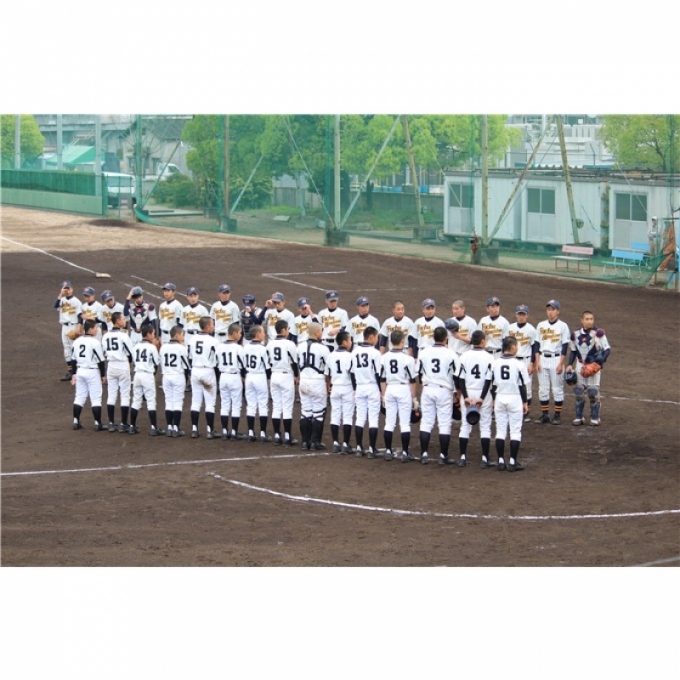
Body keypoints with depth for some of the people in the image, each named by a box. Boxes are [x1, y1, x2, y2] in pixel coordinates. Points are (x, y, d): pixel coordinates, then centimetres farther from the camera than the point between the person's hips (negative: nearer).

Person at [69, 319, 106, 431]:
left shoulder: (76, 341, 4)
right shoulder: (95, 342, -14)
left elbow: (73, 360, 9)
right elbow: (100, 360, -11)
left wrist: (73, 374, 16)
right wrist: (103, 375, -1)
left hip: (80, 371, 6)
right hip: (92, 372, -6)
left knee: (79, 397, 13)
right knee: (96, 398, 0)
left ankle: (76, 422, 13)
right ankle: (97, 424, 1)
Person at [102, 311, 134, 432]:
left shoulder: (106, 336, 3)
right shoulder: (123, 335, -13)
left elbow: (104, 353, 7)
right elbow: (130, 353, -8)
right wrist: (129, 361, 11)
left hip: (111, 366, 5)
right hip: (123, 366, -5)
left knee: (111, 395, 10)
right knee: (125, 396, 2)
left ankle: (111, 423, 11)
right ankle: (123, 424, 1)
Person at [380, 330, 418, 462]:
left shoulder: (384, 358, 0)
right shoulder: (407, 358, -11)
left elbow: (382, 379, 6)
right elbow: (412, 380, -7)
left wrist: (383, 395, 16)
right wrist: (414, 398, 1)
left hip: (389, 389, 4)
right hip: (404, 389, -4)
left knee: (389, 422, 10)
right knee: (405, 423, 1)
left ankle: (388, 451, 13)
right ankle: (405, 453, 1)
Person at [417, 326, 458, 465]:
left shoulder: (424, 353, 0)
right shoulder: (450, 354, -8)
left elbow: (419, 374, 7)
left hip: (427, 390, 3)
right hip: (444, 391, -3)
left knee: (426, 422, 8)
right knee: (444, 424, 3)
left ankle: (424, 454, 7)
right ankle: (443, 456, 4)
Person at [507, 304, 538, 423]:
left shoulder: (531, 329, -3)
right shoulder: (510, 328, 7)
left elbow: (535, 347, -2)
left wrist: (532, 363, -8)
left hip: (526, 360, -3)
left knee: (526, 386, -1)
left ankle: (527, 413, 7)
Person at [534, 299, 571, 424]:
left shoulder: (562, 326, -1)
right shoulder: (541, 325, 9)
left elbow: (565, 346, -4)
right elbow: (537, 345, 9)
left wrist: (561, 364, -10)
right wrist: (537, 362, 1)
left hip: (556, 359, -4)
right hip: (543, 359, 4)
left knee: (557, 388, -1)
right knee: (543, 388, 4)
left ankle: (557, 415, 6)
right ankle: (545, 414, 10)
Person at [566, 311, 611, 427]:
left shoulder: (599, 333, -12)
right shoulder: (576, 334, 2)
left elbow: (607, 349, -8)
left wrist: (600, 361, -19)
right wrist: (570, 364, 6)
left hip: (594, 365, -4)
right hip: (580, 365, 4)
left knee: (593, 392, -3)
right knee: (579, 391, 4)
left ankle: (595, 418, 8)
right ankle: (579, 417, 14)